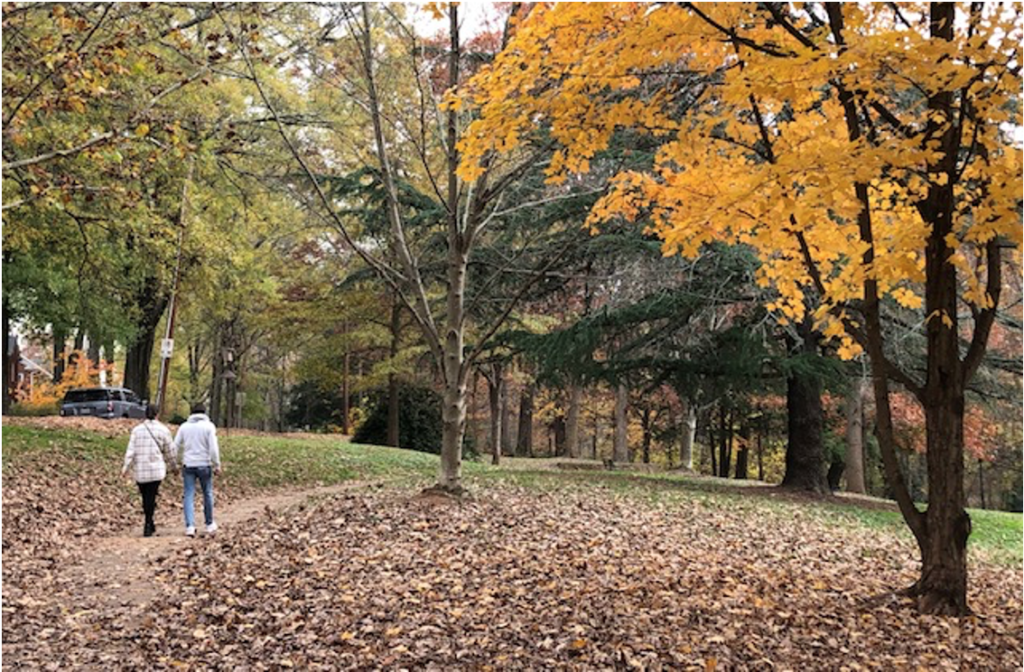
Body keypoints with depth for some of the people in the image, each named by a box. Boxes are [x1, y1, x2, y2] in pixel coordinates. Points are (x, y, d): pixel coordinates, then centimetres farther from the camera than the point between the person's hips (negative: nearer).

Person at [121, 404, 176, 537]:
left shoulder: (137, 429, 5)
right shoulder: (163, 430, 0)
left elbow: (131, 450, -2)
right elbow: (169, 450, 6)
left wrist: (126, 466, -2)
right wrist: (173, 466, 19)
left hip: (140, 470, 2)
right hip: (156, 469, -2)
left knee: (146, 497, 14)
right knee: (151, 497, 0)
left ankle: (150, 525, 22)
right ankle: (148, 527, -5)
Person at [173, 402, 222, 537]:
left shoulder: (184, 426, 5)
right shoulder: (209, 426, -5)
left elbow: (175, 446, 5)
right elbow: (213, 448, -10)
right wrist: (217, 465, -3)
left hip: (188, 465, 2)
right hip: (204, 465, -2)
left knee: (189, 496, 4)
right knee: (207, 494, 13)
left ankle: (190, 526, -5)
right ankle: (209, 524, 23)